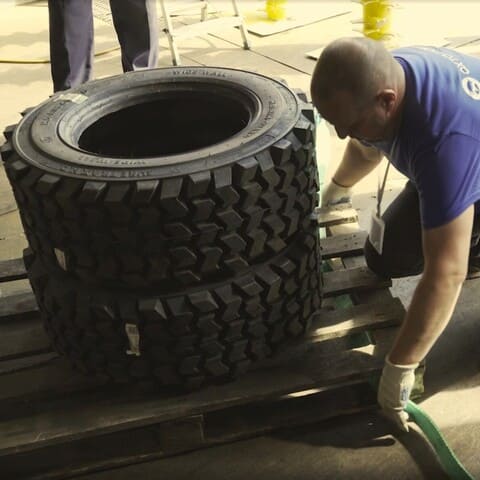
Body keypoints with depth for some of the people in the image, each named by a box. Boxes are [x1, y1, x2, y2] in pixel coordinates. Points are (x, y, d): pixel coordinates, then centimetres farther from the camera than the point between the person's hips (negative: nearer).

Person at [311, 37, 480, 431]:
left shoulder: (445, 140, -43)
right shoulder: (386, 73, -19)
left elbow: (445, 273, -41)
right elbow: (368, 147, 7)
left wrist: (400, 368, -34)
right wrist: (337, 189, 25)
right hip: (447, 172, 7)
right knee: (385, 259, 1)